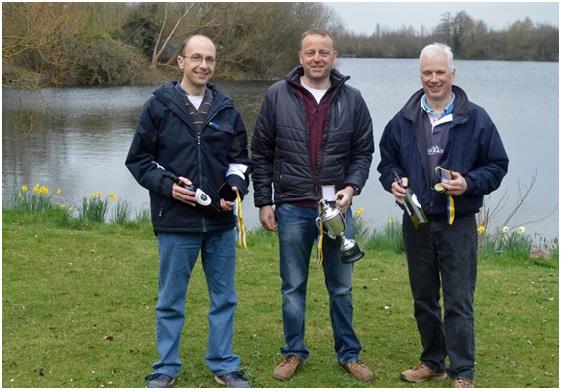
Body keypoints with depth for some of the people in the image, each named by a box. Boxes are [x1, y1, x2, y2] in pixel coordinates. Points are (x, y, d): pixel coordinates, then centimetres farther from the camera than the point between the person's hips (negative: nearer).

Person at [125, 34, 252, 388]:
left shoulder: (226, 109, 6)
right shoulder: (159, 106, -2)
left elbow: (240, 159, 14)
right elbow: (138, 159, 1)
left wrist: (236, 186, -6)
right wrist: (167, 184, -14)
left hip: (221, 221, 3)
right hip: (176, 222, -3)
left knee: (224, 298, 12)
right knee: (171, 300, 8)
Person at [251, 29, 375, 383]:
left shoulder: (352, 99, 2)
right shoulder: (277, 96, -1)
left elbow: (363, 151, 7)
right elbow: (261, 153, 3)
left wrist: (352, 186, -10)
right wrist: (264, 201, 0)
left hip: (337, 207, 1)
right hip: (292, 208, -1)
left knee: (341, 287, 11)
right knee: (293, 287, 10)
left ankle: (349, 354, 24)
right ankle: (294, 353, 24)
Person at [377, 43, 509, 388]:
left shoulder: (476, 119, -3)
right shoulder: (403, 121, 5)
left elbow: (497, 165, 1)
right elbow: (387, 162, 14)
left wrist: (469, 183, -17)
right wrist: (394, 181, -7)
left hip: (458, 225, -4)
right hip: (416, 223, 4)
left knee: (459, 302, -2)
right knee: (424, 298, 14)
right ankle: (433, 362, 29)